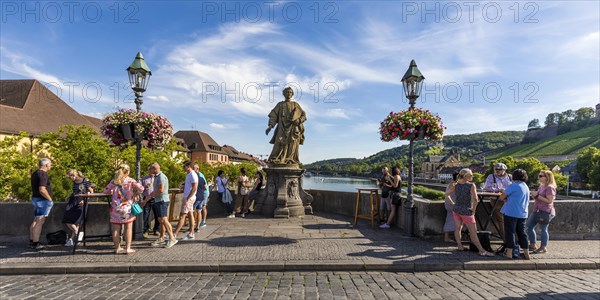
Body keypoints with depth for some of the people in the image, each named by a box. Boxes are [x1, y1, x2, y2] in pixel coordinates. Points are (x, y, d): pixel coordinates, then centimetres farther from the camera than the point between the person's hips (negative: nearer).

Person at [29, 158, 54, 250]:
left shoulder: (35, 173, 13)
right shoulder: (43, 174, -18)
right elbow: (42, 190, -26)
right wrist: (50, 199, -15)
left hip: (35, 199, 10)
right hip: (43, 200, -10)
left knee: (36, 221, 16)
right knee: (40, 222, -6)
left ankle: (31, 241, 23)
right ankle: (36, 243, -4)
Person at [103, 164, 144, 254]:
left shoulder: (114, 181, 4)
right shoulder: (130, 180, -3)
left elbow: (106, 191, 8)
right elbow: (141, 188, -14)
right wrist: (135, 195, 2)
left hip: (116, 208, 3)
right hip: (127, 207, -3)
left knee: (116, 228, 9)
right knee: (128, 228, 6)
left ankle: (117, 248, 18)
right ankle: (128, 248, 8)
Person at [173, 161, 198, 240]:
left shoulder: (193, 175, -15)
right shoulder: (189, 175, 15)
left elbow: (194, 188, -21)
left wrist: (187, 198, -21)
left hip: (189, 198, -10)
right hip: (187, 198, 10)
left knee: (182, 216, -7)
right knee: (190, 215, 9)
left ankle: (174, 235, -4)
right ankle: (191, 234, 12)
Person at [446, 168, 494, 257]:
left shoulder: (455, 185, 1)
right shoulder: (471, 185, -16)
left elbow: (447, 194, 8)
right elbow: (475, 199, -24)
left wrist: (453, 203, 11)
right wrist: (473, 209, -12)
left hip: (456, 209, 6)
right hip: (466, 211, -6)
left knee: (457, 228, 15)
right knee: (473, 232, 1)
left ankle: (460, 246, 22)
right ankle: (482, 251, 8)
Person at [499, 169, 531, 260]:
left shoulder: (513, 186, -12)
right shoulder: (526, 187, 13)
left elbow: (502, 198, -10)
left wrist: (503, 192, 11)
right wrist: (505, 192, 18)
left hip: (511, 213, -7)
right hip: (523, 214, 7)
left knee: (510, 232, 1)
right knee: (522, 233, 13)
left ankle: (509, 253, 6)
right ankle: (526, 253, 17)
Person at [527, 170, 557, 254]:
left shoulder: (549, 187, -13)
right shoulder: (541, 186, 15)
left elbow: (549, 200, -21)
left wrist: (537, 195, -20)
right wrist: (534, 195, 3)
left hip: (545, 212, -10)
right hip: (536, 210, 10)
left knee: (543, 229, 0)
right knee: (529, 226, 11)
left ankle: (544, 247, 12)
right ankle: (532, 245, 22)